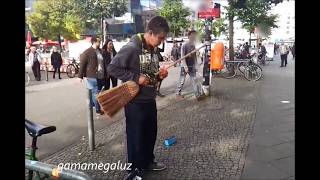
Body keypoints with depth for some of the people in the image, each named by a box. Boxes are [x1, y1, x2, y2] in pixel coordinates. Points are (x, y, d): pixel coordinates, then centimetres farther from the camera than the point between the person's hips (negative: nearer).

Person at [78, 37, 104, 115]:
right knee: (95, 93, 0)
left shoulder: (100, 51, 9)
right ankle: (98, 109, 12)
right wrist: (81, 76, -10)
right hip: (92, 76, -7)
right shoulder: (87, 52, -10)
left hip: (100, 76, 7)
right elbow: (82, 64, -9)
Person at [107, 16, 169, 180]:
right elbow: (112, 68, -18)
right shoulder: (131, 48, -18)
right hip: (135, 102, -8)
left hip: (150, 100, 8)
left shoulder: (152, 50, 7)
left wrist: (160, 75, -3)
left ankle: (148, 161, 40)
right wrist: (136, 78, -23)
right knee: (135, 136, 6)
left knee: (151, 133, 19)